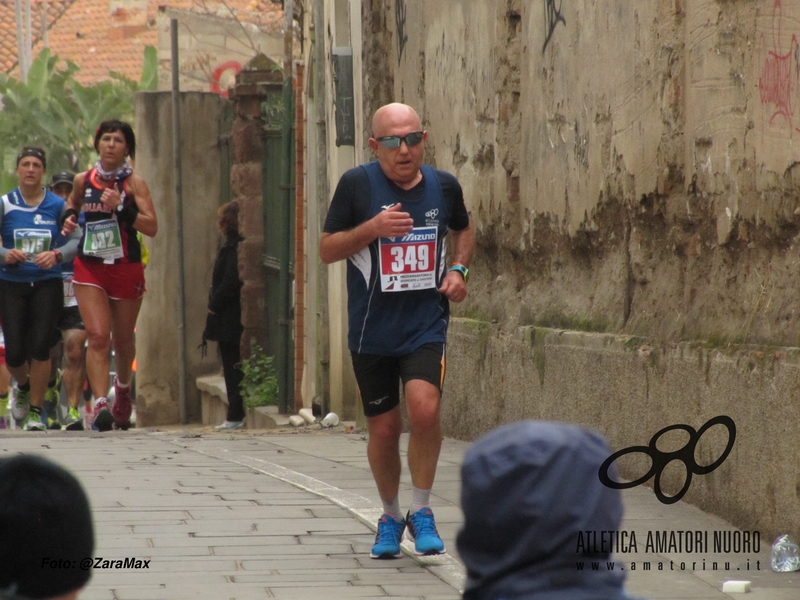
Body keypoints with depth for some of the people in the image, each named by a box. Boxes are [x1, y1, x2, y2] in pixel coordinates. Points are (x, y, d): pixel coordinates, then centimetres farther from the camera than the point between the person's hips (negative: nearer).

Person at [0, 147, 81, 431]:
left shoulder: (57, 205, 2)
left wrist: (57, 255, -18)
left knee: (40, 347, -11)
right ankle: (23, 386, 33)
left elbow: (76, 240, 0)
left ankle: (35, 410, 2)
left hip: (47, 284, 0)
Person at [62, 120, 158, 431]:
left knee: (123, 339, 14)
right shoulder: (84, 180, 4)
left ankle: (123, 389, 43)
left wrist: (121, 207, -26)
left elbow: (152, 226, -15)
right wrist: (70, 217, 6)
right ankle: (100, 403, -24)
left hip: (126, 268, -1)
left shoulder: (134, 183, -5)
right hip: (89, 267, 1)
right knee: (97, 336, -15)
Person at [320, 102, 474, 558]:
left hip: (426, 327, 0)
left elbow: (463, 229, 23)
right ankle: (391, 517, 30)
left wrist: (459, 269, 5)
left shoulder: (444, 186, 2)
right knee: (384, 428, 6)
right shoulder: (358, 185, -6)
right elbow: (327, 250, -3)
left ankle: (422, 511, -4)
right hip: (373, 330, 0)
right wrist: (373, 227, -19)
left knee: (425, 407, -22)